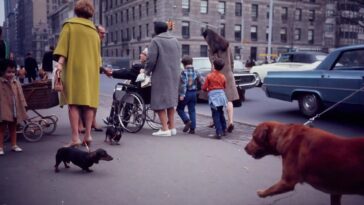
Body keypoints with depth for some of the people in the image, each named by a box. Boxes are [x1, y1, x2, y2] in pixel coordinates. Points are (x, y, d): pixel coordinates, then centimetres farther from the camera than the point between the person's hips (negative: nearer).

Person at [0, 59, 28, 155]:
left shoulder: (16, 83, 4)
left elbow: (20, 95, 8)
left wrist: (23, 106, 5)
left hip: (15, 110, 5)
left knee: (13, 128, 17)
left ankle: (14, 145, 28)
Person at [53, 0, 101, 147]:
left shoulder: (70, 25, 5)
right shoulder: (94, 30, 18)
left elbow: (63, 46, -8)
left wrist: (60, 63, -16)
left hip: (74, 68, -4)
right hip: (91, 70, 4)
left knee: (73, 103, -7)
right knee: (89, 102, 5)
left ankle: (75, 138, -13)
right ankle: (88, 135, 0)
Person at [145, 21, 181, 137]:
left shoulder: (156, 41, -8)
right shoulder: (175, 41, 13)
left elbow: (151, 59, -13)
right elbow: (178, 58, 12)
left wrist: (147, 71, 3)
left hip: (161, 75, -7)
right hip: (174, 75, 7)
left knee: (159, 102, -3)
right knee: (170, 100, 14)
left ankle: (165, 129, -8)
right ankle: (172, 127, 16)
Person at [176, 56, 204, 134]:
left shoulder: (184, 72, -11)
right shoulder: (196, 72, 5)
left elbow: (183, 84, -17)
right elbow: (202, 81, 2)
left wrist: (182, 94, -18)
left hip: (186, 93, -5)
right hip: (194, 93, 5)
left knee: (180, 108, 10)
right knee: (192, 111, 8)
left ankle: (187, 121, -9)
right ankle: (192, 128, 7)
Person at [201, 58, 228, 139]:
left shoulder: (209, 76, -5)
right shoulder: (223, 76, 4)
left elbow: (204, 87, -4)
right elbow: (224, 86, 14)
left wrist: (207, 90, 18)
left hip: (213, 96, -4)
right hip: (221, 95, 4)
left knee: (216, 115, -3)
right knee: (221, 113, 20)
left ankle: (219, 132, -10)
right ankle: (223, 130, 27)